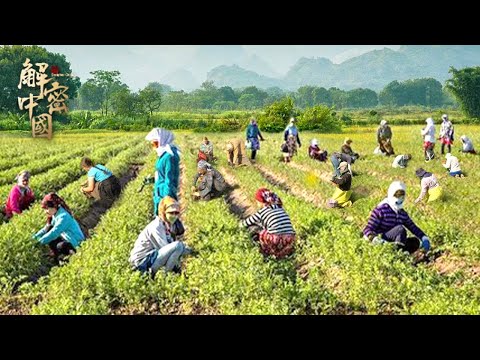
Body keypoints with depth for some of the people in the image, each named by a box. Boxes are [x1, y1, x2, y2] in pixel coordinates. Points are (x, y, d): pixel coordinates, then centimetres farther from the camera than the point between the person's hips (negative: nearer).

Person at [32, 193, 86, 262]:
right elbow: (46, 228, 11)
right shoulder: (56, 214, 2)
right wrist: (35, 237, 2)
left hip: (76, 244, -9)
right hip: (66, 238, 9)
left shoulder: (63, 217, -26)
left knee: (61, 246, -35)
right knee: (49, 228, -4)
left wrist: (39, 241, -23)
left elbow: (54, 233, -28)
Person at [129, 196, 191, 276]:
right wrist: (189, 250, -14)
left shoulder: (169, 225, 8)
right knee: (178, 245, -24)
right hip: (142, 261, -9)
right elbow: (166, 248, -21)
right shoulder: (156, 227, -18)